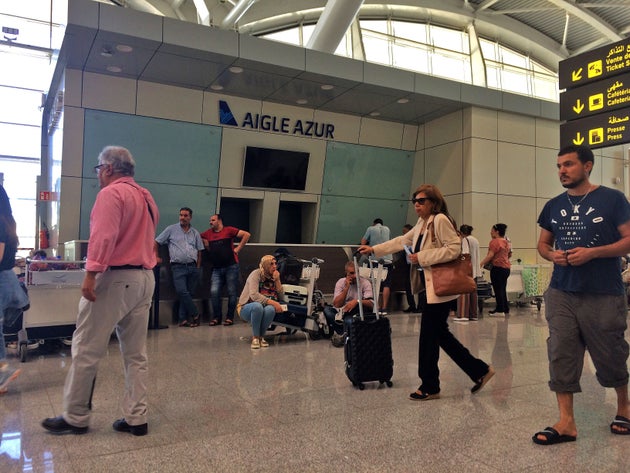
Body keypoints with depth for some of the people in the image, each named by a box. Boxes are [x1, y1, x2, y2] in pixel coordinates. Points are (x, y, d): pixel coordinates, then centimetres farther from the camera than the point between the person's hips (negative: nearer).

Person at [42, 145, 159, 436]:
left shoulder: (111, 193, -9)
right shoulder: (146, 197, 17)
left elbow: (103, 236, -21)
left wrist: (91, 273, -24)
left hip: (114, 278, -8)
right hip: (145, 278, 8)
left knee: (86, 349, 4)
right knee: (136, 354, 10)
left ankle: (75, 417, 15)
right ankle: (136, 418, 14)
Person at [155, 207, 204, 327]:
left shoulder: (195, 233, 15)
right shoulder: (171, 229, 7)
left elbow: (199, 251, 17)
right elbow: (156, 242, 11)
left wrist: (198, 267, 9)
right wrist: (157, 257, 3)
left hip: (192, 267, 3)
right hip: (178, 267, -3)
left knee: (189, 294, 1)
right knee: (182, 292, -17)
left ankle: (183, 319, 8)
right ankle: (195, 314, -3)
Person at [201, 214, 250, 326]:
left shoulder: (229, 230, 0)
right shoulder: (208, 233, 13)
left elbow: (246, 234, -4)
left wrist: (238, 248, -4)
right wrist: (206, 245, 12)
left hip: (231, 267, -4)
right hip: (217, 269, 4)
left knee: (232, 292, 2)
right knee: (214, 292, -5)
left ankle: (230, 317, 13)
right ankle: (216, 317, 8)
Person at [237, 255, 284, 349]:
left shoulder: (274, 277, 6)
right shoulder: (256, 274, -11)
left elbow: (281, 297, 1)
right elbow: (254, 295, -24)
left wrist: (277, 281, -10)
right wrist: (272, 302, -31)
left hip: (264, 307, 4)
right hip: (246, 309, -4)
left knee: (271, 309, -32)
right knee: (257, 306, -39)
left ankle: (261, 336, -14)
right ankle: (255, 337, -23)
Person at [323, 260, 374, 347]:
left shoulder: (365, 283, -5)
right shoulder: (341, 282, 1)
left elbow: (371, 304, -16)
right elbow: (336, 304, -11)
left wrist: (357, 301, -33)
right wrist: (346, 288, -17)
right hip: (342, 312, 3)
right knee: (327, 310, -26)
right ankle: (342, 333, -31)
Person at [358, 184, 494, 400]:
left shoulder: (440, 220, -12)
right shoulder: (422, 224, 17)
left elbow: (454, 248, -20)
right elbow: (401, 241, 23)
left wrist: (422, 257, -18)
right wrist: (373, 249, 20)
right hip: (429, 286, 10)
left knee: (429, 336, -1)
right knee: (440, 334, 13)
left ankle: (429, 387, 14)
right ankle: (480, 370, 24)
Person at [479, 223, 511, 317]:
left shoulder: (495, 241, -12)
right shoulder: (507, 242, 15)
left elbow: (490, 255, -19)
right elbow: (509, 254, 22)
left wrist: (481, 264, -16)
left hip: (498, 268, -9)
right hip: (506, 267, 9)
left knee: (498, 289, -4)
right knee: (503, 289, 15)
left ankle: (500, 310, -4)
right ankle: (505, 309, 19)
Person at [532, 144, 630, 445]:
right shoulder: (554, 206, 10)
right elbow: (543, 244, 18)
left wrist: (592, 252, -19)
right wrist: (552, 255, -5)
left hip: (604, 296, -3)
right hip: (561, 294, 4)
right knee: (561, 355, 0)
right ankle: (566, 422, 8)